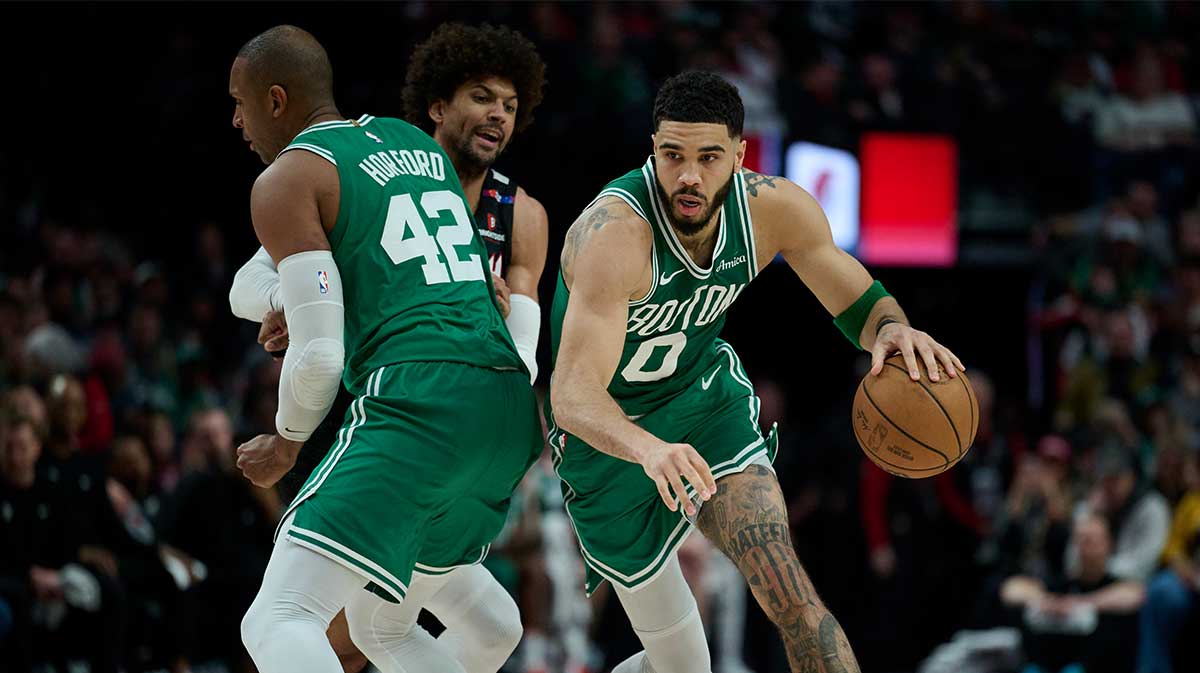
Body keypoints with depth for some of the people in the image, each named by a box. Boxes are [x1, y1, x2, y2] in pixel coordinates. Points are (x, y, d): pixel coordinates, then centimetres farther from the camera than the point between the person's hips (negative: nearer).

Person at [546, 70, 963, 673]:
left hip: (706, 394, 3)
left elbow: (860, 302, -2)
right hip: (610, 433, -3)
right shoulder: (615, 233, -34)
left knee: (787, 590, -21)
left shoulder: (775, 208, -17)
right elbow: (572, 394, -41)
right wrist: (648, 450, -62)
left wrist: (892, 329, -28)